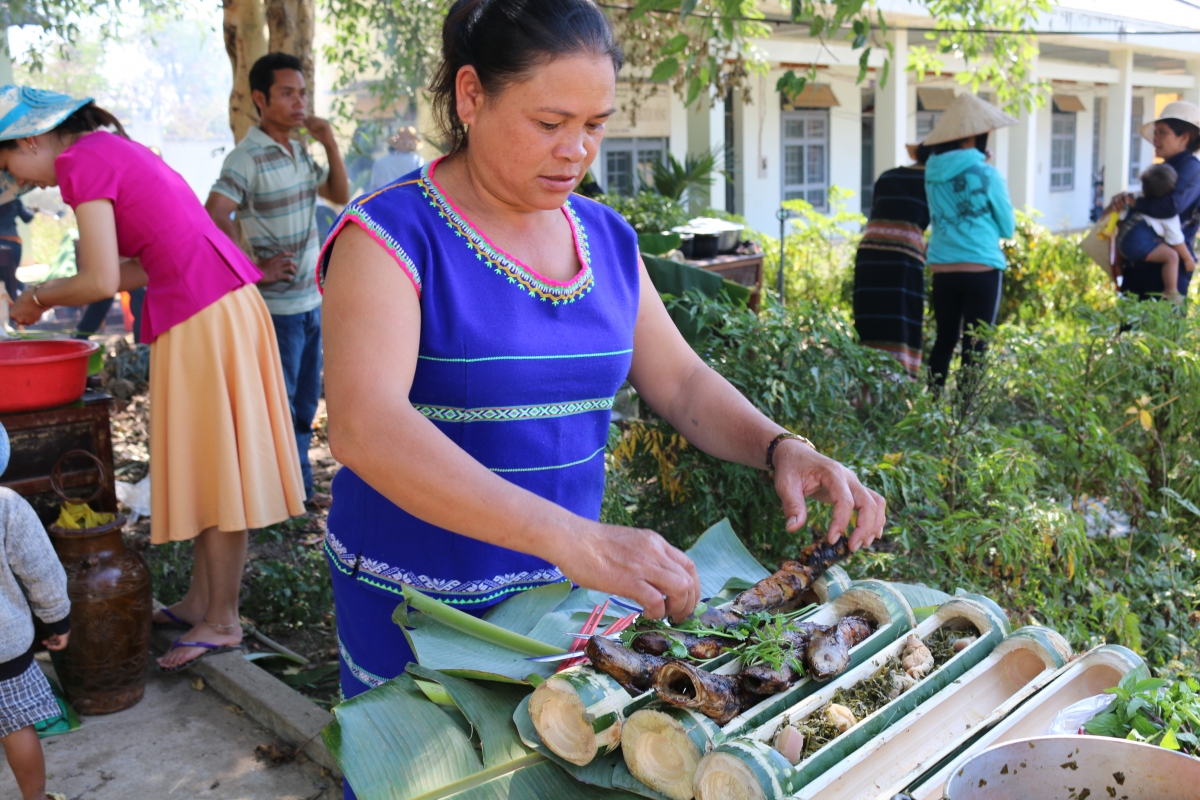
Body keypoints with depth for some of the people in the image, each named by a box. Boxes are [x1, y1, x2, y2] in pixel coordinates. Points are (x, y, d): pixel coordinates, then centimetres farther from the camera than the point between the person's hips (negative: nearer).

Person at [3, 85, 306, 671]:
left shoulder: (82, 164, -9)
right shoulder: (110, 149, 19)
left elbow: (100, 282, -15)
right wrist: (53, 292, 17)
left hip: (204, 315, -10)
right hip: (212, 308, 10)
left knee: (215, 466, -1)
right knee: (207, 466, 15)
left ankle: (222, 622, 11)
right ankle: (201, 601, 27)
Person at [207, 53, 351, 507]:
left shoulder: (299, 153, 11)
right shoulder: (247, 158, -14)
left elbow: (340, 196, 19)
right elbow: (213, 220, -23)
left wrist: (329, 142, 5)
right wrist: (256, 269, -20)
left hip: (310, 300, 8)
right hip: (276, 306, -8)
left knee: (304, 403, 17)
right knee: (279, 405, 3)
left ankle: (299, 490, 29)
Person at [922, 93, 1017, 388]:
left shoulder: (932, 171, 2)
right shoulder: (987, 175, -9)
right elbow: (1008, 228, 1)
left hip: (942, 269, 5)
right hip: (981, 270, -4)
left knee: (945, 341, 15)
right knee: (975, 346, 2)